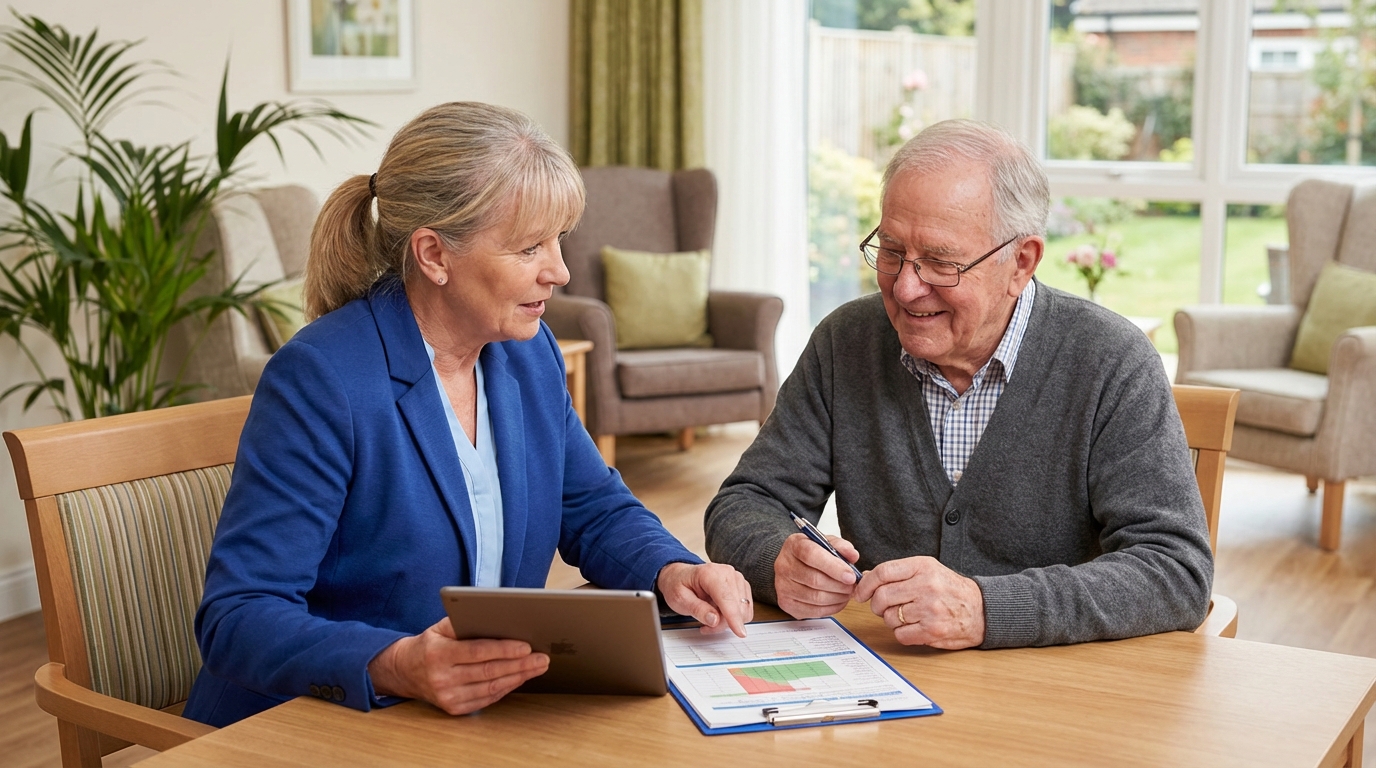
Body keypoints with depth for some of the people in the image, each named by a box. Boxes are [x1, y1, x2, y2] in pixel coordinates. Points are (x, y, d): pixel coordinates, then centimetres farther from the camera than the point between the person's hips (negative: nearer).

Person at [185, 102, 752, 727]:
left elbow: (593, 508, 16)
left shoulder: (529, 352, 5)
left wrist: (670, 571, -5)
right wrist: (396, 667, -37)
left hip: (488, 714, 6)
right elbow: (237, 617, -21)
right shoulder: (319, 381, -18)